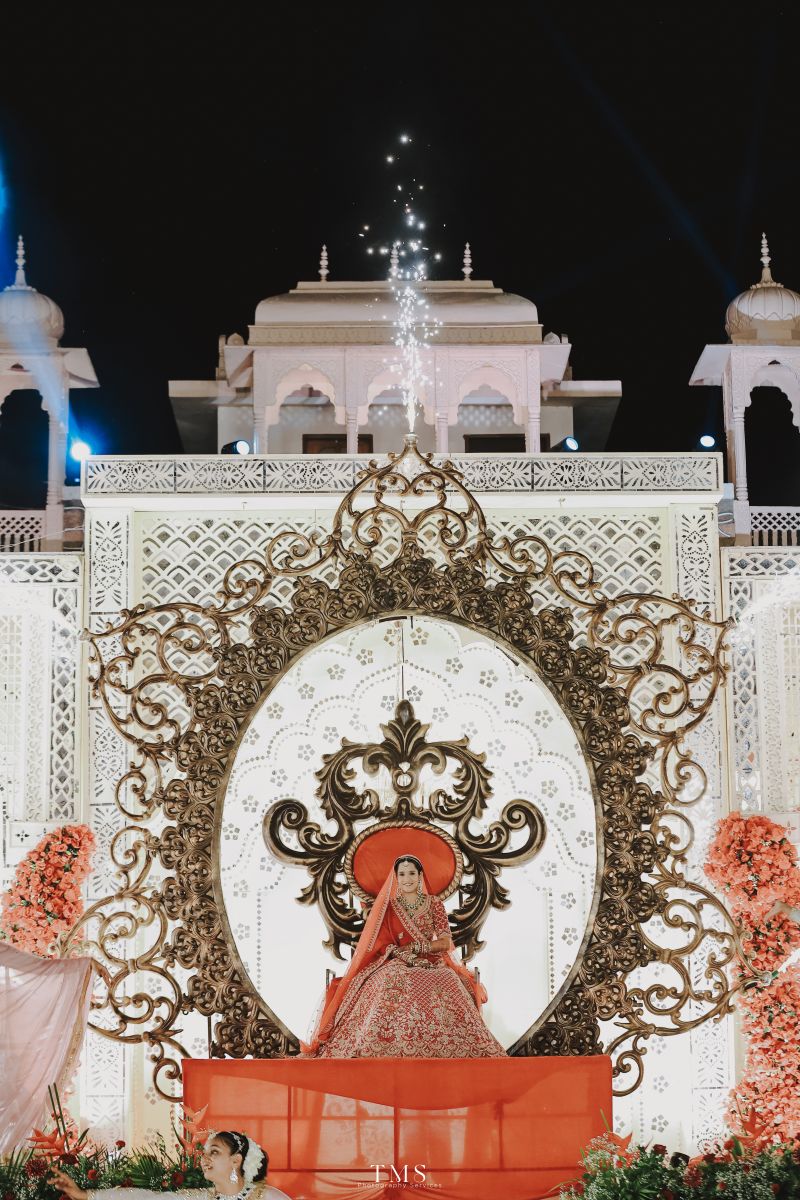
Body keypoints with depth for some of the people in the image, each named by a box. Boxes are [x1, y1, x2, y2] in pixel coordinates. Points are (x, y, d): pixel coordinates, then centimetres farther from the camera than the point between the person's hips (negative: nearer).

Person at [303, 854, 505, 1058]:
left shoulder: (434, 904, 11)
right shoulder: (388, 907, 11)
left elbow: (446, 943, 3)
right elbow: (383, 945, 4)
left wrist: (416, 947, -8)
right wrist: (403, 954, -14)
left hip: (431, 964, 0)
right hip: (395, 965, 0)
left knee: (448, 987, -34)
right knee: (389, 988, -36)